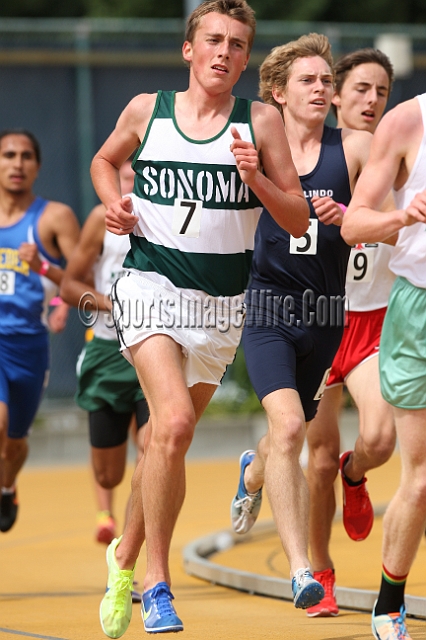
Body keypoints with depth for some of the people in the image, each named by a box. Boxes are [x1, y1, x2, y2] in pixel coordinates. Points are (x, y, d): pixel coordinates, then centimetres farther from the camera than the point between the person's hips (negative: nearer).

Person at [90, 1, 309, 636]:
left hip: (221, 302, 2)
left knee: (166, 443, 11)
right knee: (173, 423, -23)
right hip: (150, 285, -2)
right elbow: (104, 160, 24)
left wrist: (255, 179, -16)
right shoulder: (146, 111, 3)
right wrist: (113, 202, 3)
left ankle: (125, 558, 36)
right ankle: (157, 582, -14)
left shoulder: (261, 121, 1)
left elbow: (298, 221, 1)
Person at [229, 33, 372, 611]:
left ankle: (253, 474, 57)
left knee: (293, 432, 19)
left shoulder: (354, 147, 0)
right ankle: (299, 567, -24)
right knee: (288, 425, -23)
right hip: (268, 304, -3)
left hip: (325, 313, 3)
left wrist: (343, 215, -22)